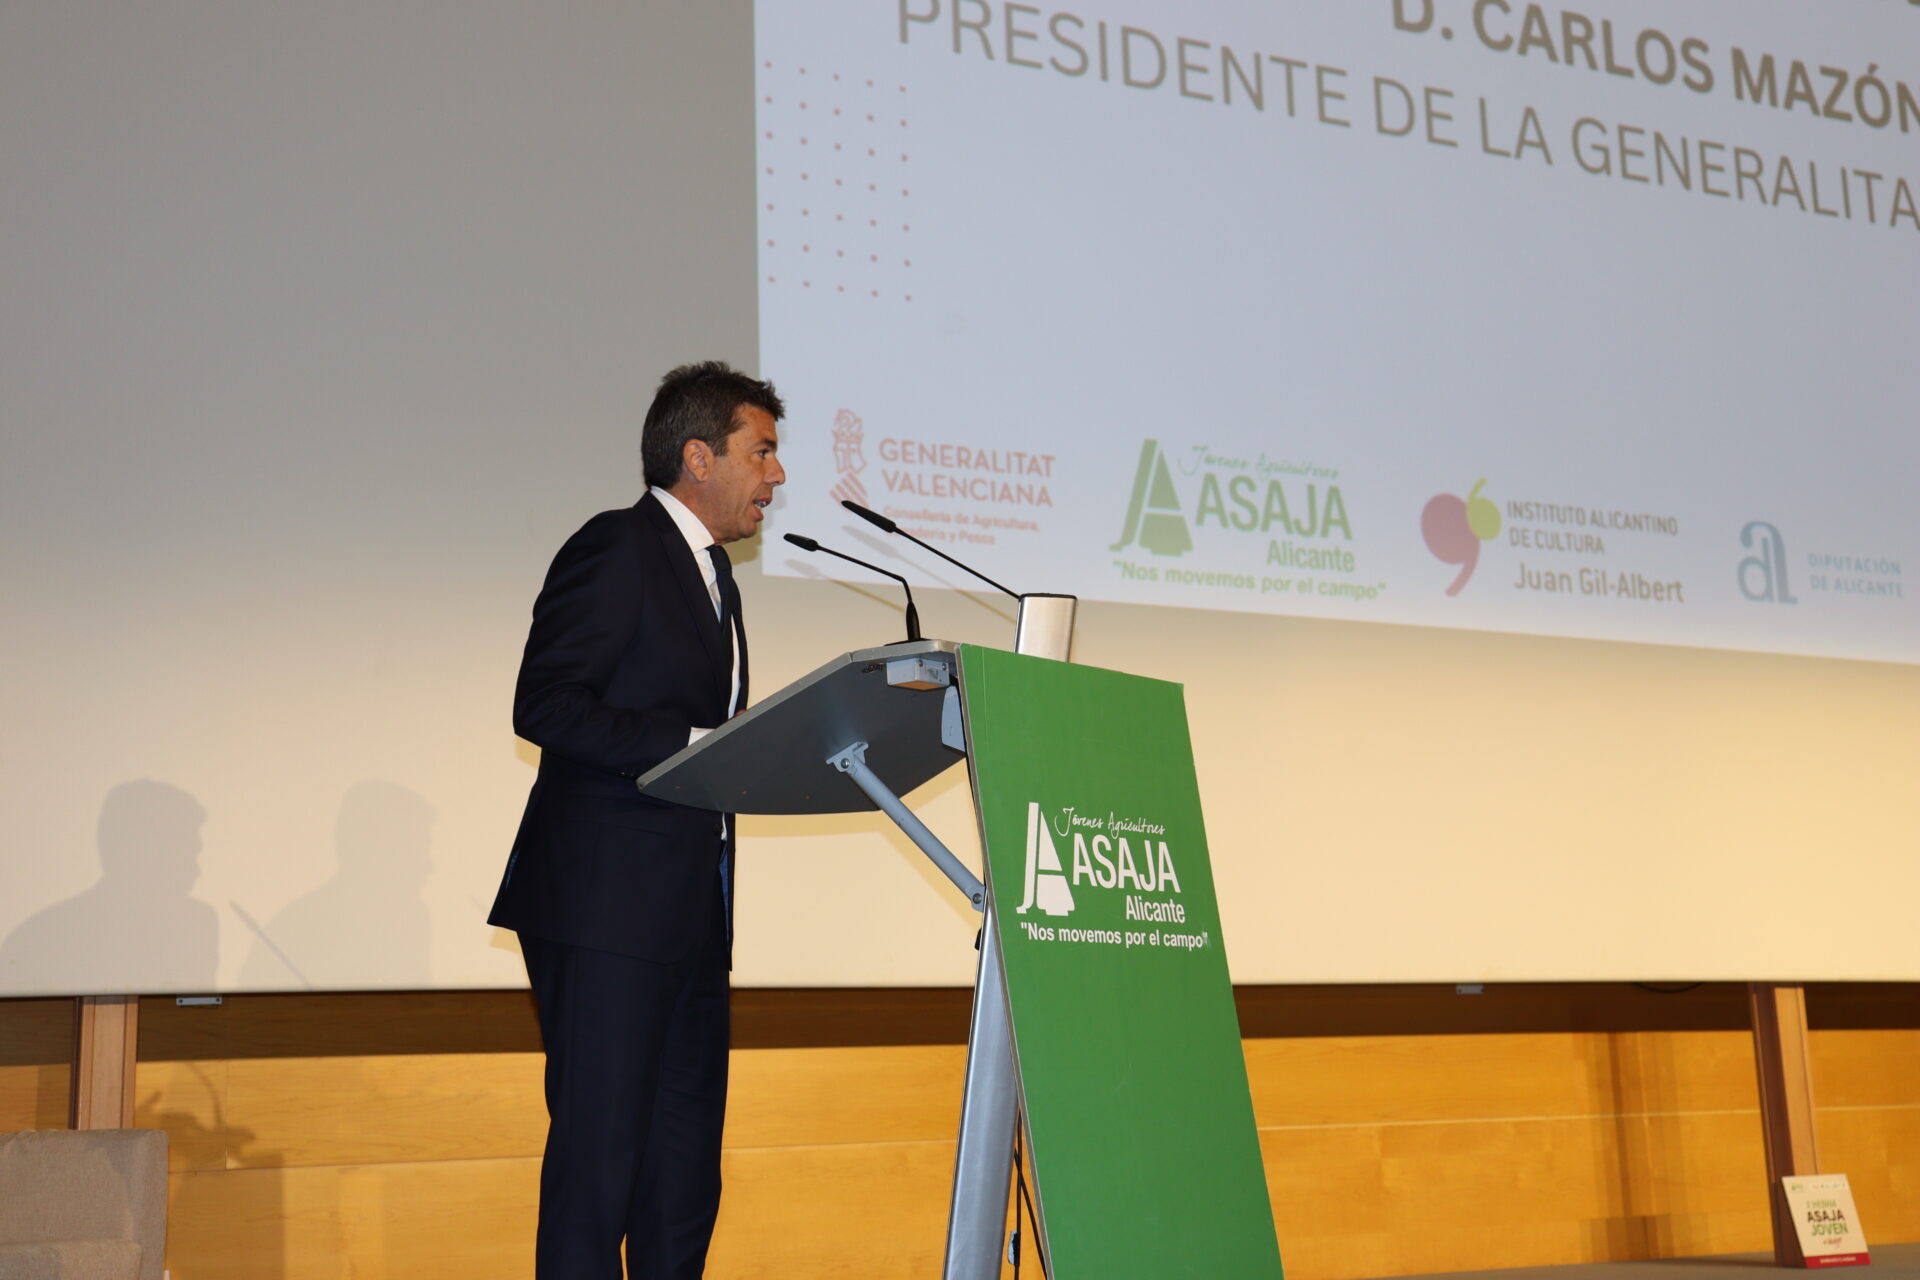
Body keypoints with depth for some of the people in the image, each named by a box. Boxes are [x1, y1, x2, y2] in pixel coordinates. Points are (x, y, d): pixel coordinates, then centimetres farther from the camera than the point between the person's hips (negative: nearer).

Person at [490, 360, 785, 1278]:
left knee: (684, 1171, 10)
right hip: (606, 903, -9)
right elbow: (543, 705, -16)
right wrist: (695, 744, -20)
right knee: (598, 1152, -7)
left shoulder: (711, 572, 22)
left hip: (692, 910, 9)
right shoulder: (617, 549, -6)